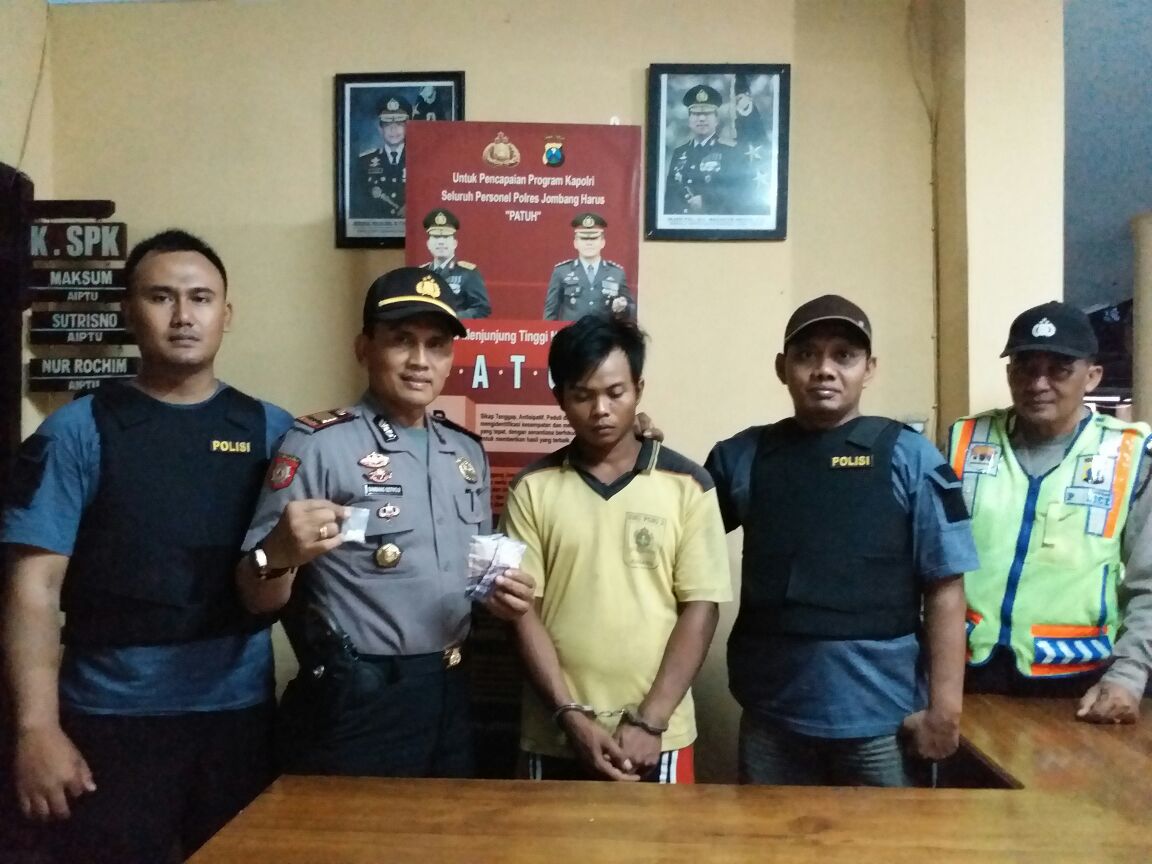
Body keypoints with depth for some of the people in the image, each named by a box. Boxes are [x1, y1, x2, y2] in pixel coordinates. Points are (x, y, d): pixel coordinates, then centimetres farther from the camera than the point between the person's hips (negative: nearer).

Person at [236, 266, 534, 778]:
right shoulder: (318, 443, -12)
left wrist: (502, 594, -1)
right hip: (354, 703, -6)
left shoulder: (467, 452, 8)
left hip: (447, 697, 7)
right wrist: (277, 554, -34)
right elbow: (258, 598, -13)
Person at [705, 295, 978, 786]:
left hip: (881, 718, -2)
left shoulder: (909, 458, -4)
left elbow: (944, 587, -5)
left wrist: (944, 707, -9)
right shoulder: (743, 456, 4)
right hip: (771, 716, 3)